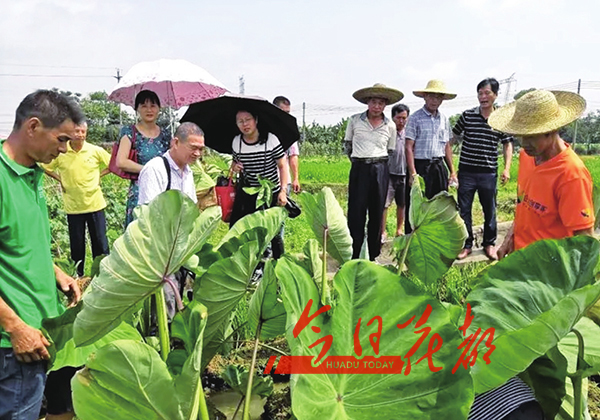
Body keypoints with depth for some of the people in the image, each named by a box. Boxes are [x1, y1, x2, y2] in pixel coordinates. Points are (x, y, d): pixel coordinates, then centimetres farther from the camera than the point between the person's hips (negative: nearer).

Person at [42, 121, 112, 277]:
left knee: (100, 241, 4)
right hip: (73, 206, 1)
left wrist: (99, 175, -1)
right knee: (77, 244, 10)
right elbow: (45, 168, 10)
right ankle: (78, 275, 25)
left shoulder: (96, 151, -5)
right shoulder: (60, 152, -4)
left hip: (95, 204, 0)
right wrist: (60, 179, 0)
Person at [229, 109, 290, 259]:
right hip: (247, 194, 4)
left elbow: (282, 166, -6)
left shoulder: (270, 139, -11)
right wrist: (234, 167, -7)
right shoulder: (236, 142, -1)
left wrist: (283, 191, -13)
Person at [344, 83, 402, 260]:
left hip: (380, 170, 1)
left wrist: (378, 164, 12)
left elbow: (390, 151, 15)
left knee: (377, 214, 6)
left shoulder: (390, 126, 5)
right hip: (359, 169, -1)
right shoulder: (354, 120, 3)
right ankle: (353, 256, 4)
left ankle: (373, 256, 16)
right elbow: (347, 143, 15)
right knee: (356, 213, -3)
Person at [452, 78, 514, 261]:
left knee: (490, 210, 10)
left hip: (489, 173, 0)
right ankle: (466, 244, 19)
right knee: (463, 209, 5)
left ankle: (489, 243, 27)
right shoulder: (467, 115, 1)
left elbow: (507, 144, 8)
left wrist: (507, 168, -2)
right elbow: (453, 137, 9)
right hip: (466, 171, 0)